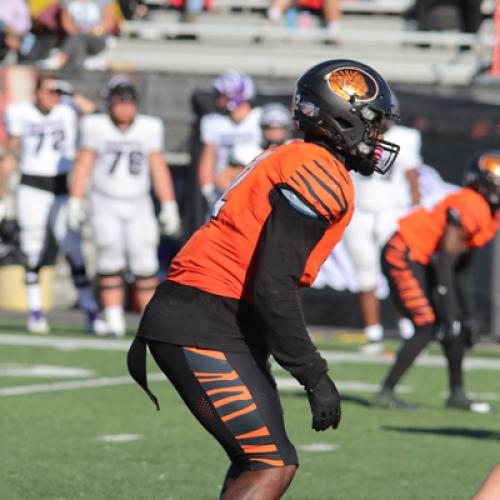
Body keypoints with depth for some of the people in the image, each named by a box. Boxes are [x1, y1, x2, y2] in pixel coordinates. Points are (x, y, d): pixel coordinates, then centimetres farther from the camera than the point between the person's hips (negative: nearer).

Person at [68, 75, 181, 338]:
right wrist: (75, 203, -3)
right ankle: (114, 322, -1)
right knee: (110, 262, -7)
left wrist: (169, 206, 4)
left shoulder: (149, 128, 3)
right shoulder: (96, 127, -2)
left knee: (145, 265, -6)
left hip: (138, 206, 1)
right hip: (105, 205, -1)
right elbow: (83, 166, 1)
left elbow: (158, 169, 7)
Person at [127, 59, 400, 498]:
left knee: (255, 463, 17)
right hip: (206, 332, -10)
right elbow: (273, 291, -20)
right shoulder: (322, 179, -13)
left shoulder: (289, 162, 18)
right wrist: (315, 377, -15)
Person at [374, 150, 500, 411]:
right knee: (428, 328, -13)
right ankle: (386, 393, -7)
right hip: (403, 258, -10)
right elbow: (445, 259, -24)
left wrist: (469, 313, 14)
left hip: (422, 261, 10)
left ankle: (457, 394, 16)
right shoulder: (469, 207, -23)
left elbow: (462, 268, 14)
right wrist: (449, 310, -24)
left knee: (456, 325, 8)